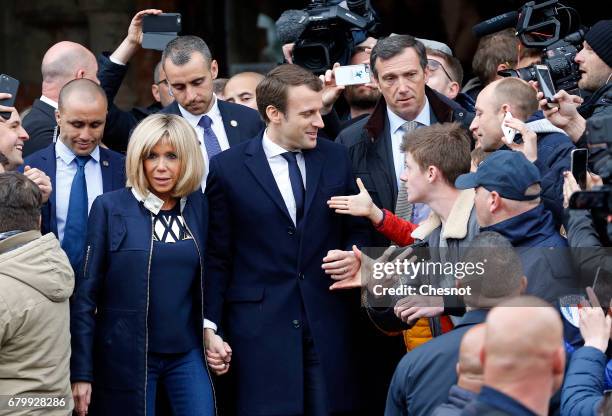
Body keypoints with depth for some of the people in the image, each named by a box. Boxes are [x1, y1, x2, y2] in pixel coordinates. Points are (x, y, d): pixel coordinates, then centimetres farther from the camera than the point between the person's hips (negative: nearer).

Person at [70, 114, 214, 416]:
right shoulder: (110, 207, -5)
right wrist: (81, 373, -8)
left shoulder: (198, 206, 6)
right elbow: (86, 292, -5)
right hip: (126, 355, -3)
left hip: (186, 354, 3)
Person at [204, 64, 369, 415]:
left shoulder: (336, 158, 8)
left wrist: (355, 256, -4)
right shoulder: (227, 168, 0)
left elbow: (357, 229, 18)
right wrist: (210, 327, -3)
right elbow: (216, 257, 2)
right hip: (260, 327, -2)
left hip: (330, 323, 2)